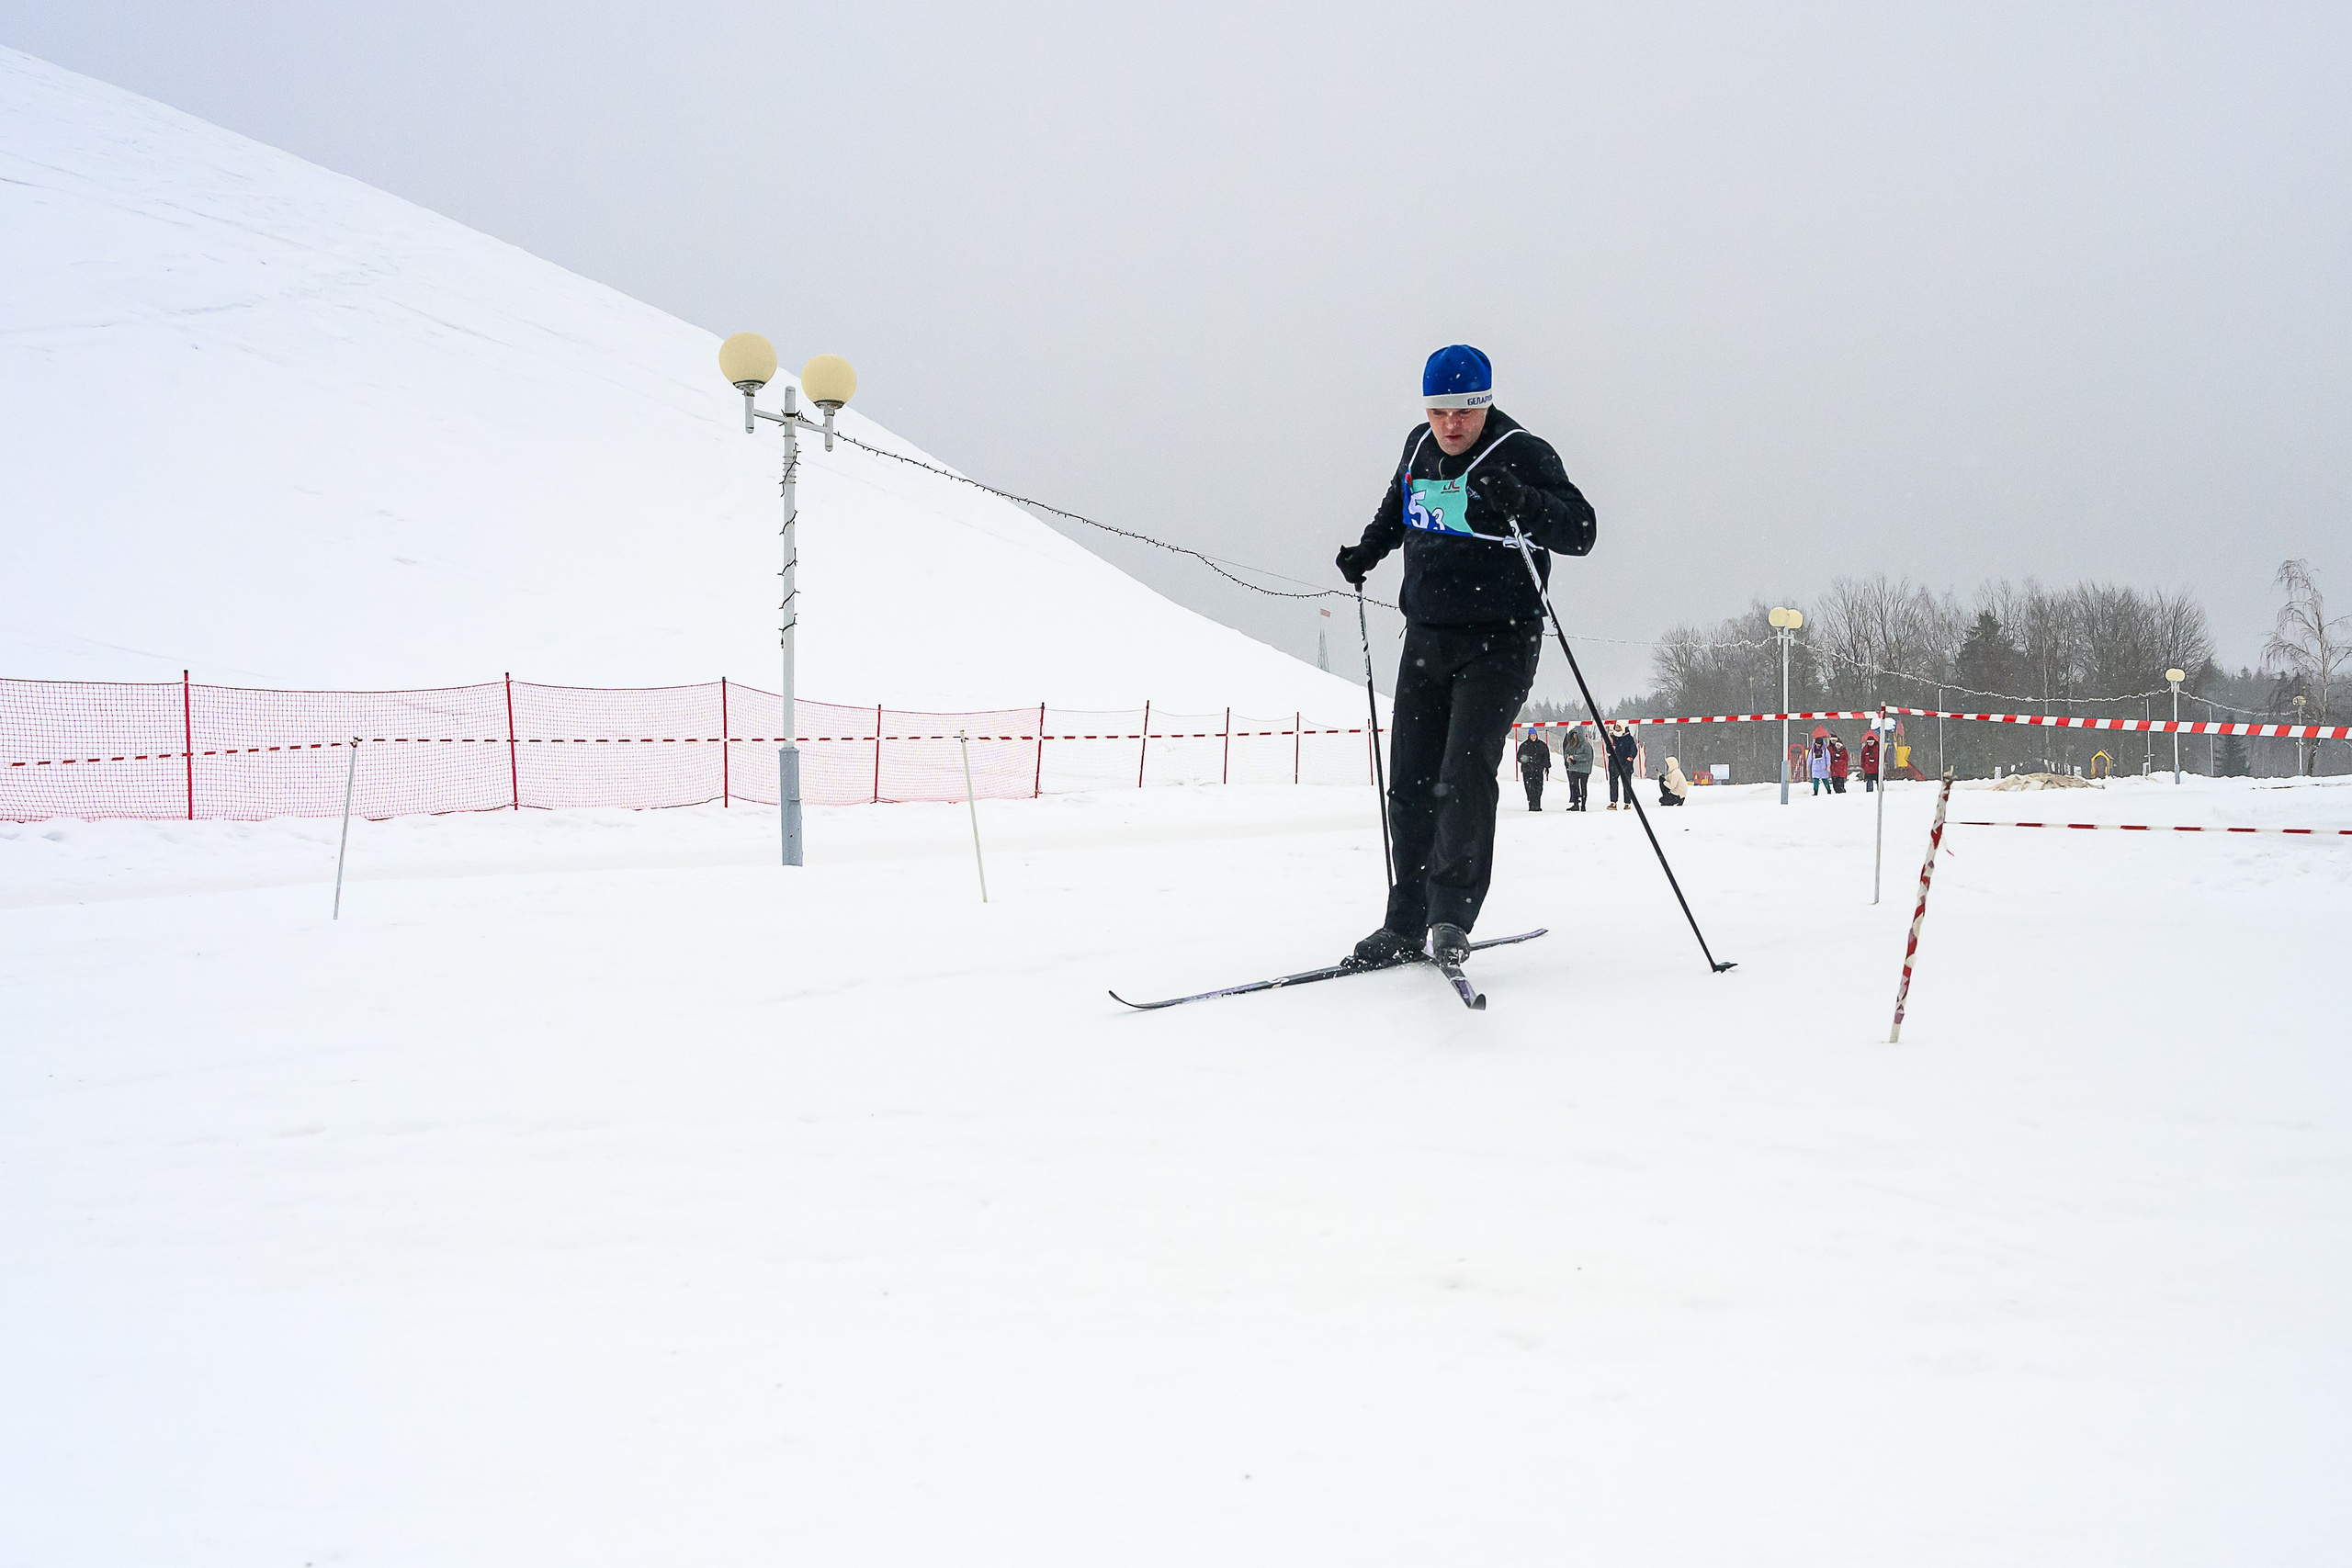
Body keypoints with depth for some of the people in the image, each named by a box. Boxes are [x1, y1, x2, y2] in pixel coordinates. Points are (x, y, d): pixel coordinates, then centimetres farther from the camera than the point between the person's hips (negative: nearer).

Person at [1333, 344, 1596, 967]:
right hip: (1426, 640, 6)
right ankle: (1406, 925, 14)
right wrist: (1365, 554, 23)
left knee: (1465, 776, -19)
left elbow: (1580, 531, -22)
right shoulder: (1420, 446, 8)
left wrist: (1518, 502, -36)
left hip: (1497, 644, -6)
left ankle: (1452, 914, -9)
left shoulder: (1523, 454, -10)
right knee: (1410, 785, 6)